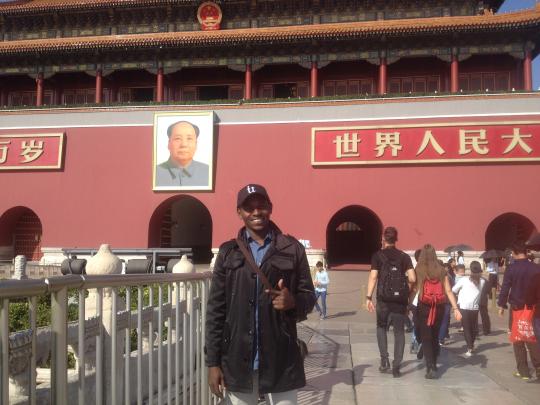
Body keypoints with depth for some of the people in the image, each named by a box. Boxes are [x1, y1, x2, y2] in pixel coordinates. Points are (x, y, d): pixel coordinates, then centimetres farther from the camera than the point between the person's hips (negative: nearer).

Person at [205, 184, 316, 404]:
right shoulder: (228, 252, 5)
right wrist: (213, 362, 0)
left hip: (281, 359, -1)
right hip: (237, 360, 1)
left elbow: (309, 296, 8)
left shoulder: (292, 249, 3)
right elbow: (215, 309, 4)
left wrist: (293, 302, -15)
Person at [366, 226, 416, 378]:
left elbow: (373, 277, -8)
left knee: (381, 327, 19)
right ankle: (396, 366, 4)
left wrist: (368, 297, -6)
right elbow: (412, 279, -4)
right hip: (400, 299, 1)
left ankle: (384, 360, 7)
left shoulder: (378, 255, 0)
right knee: (399, 332, 8)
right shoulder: (404, 256, 5)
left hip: (383, 298, -1)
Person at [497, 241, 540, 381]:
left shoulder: (511, 269, -11)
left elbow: (505, 288, -11)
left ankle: (523, 371, 9)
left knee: (518, 340, 7)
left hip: (516, 308, -3)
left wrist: (502, 305, -1)